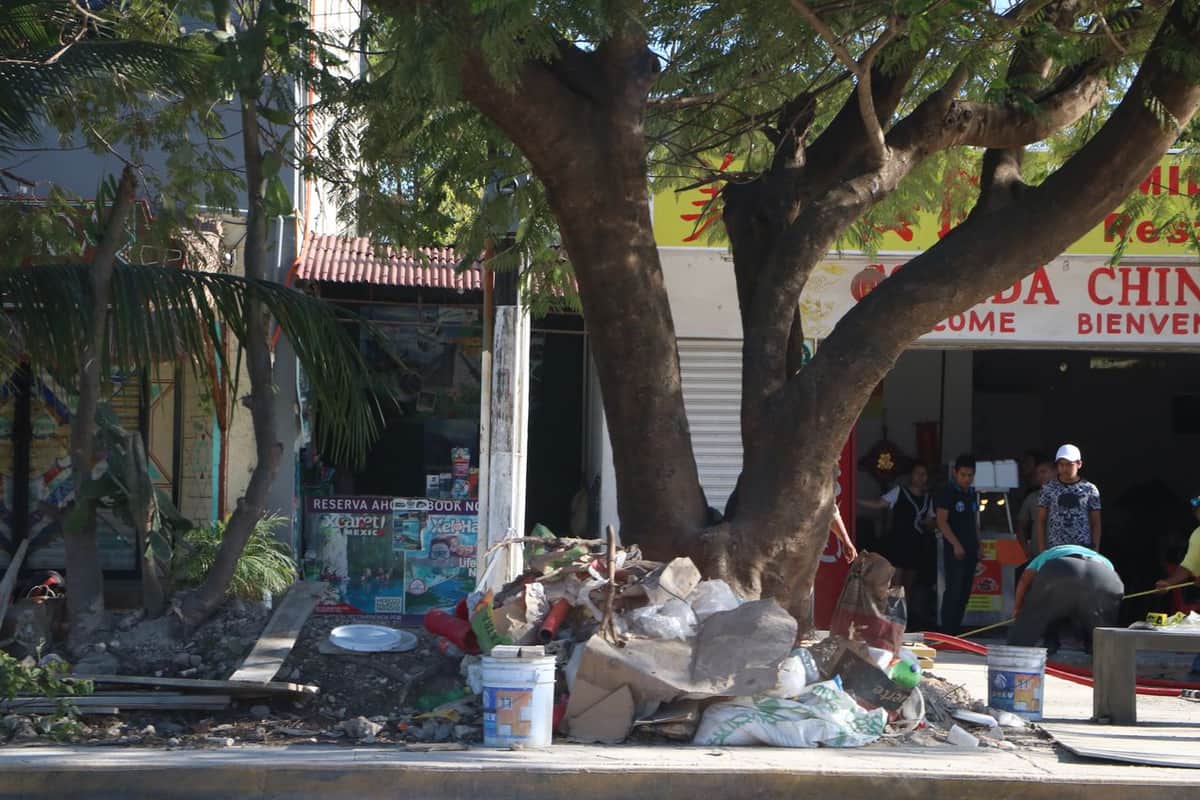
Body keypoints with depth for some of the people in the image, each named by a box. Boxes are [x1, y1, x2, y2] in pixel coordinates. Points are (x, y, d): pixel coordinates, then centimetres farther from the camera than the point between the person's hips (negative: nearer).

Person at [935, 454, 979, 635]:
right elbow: (942, 521, -13)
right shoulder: (947, 493, -7)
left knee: (965, 592, 7)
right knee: (953, 591, -10)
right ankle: (947, 632, -9)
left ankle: (956, 630, 13)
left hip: (970, 550, 7)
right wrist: (956, 544, -19)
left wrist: (978, 546, 15)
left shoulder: (972, 494, 15)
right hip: (954, 550, -7)